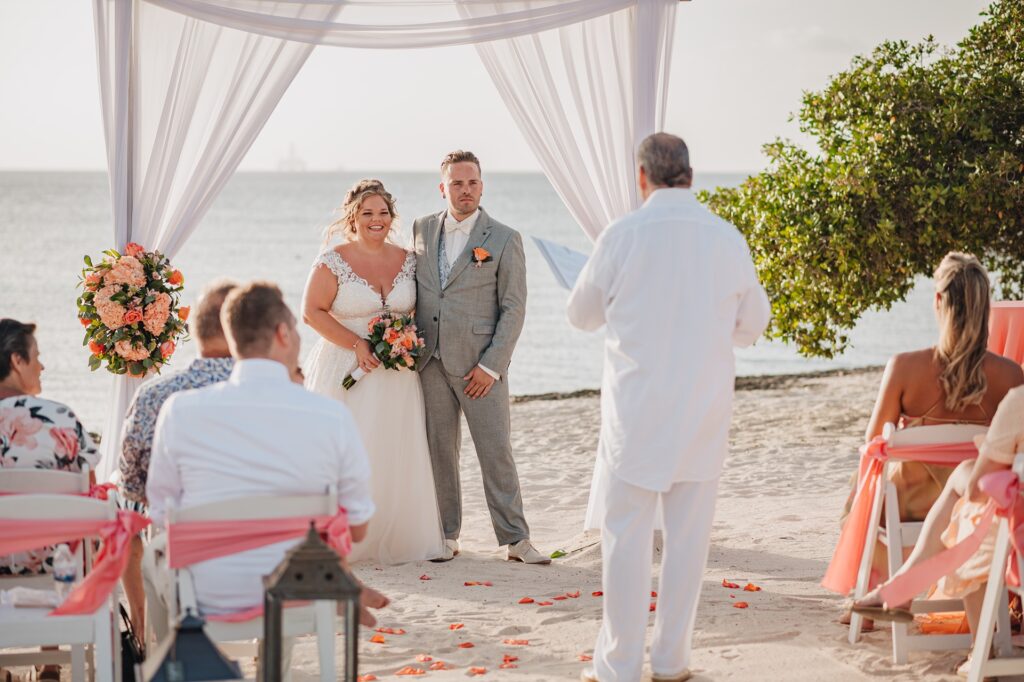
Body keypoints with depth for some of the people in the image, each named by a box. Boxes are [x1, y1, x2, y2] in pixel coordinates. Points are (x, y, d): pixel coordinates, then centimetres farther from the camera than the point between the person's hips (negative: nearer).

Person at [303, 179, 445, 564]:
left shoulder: (407, 261, 8)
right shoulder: (333, 261, -6)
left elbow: (419, 308, 17)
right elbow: (312, 311, -10)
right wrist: (357, 344, -16)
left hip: (395, 375, 4)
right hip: (346, 371, -4)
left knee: (394, 455, 5)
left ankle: (392, 539, 14)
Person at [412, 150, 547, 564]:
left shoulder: (504, 239, -2)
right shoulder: (422, 230, 10)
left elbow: (514, 308, -4)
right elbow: (411, 289, 16)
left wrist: (491, 365, -10)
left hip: (479, 364, -3)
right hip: (430, 360, 3)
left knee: (496, 450, -3)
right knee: (439, 451, 7)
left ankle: (515, 540, 3)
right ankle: (446, 535, 15)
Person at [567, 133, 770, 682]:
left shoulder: (622, 236, -9)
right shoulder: (728, 239, -2)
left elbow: (582, 314, 5)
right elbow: (752, 324, 11)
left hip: (636, 407, -2)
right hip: (704, 409, 3)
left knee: (626, 535, 5)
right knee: (688, 534, 10)